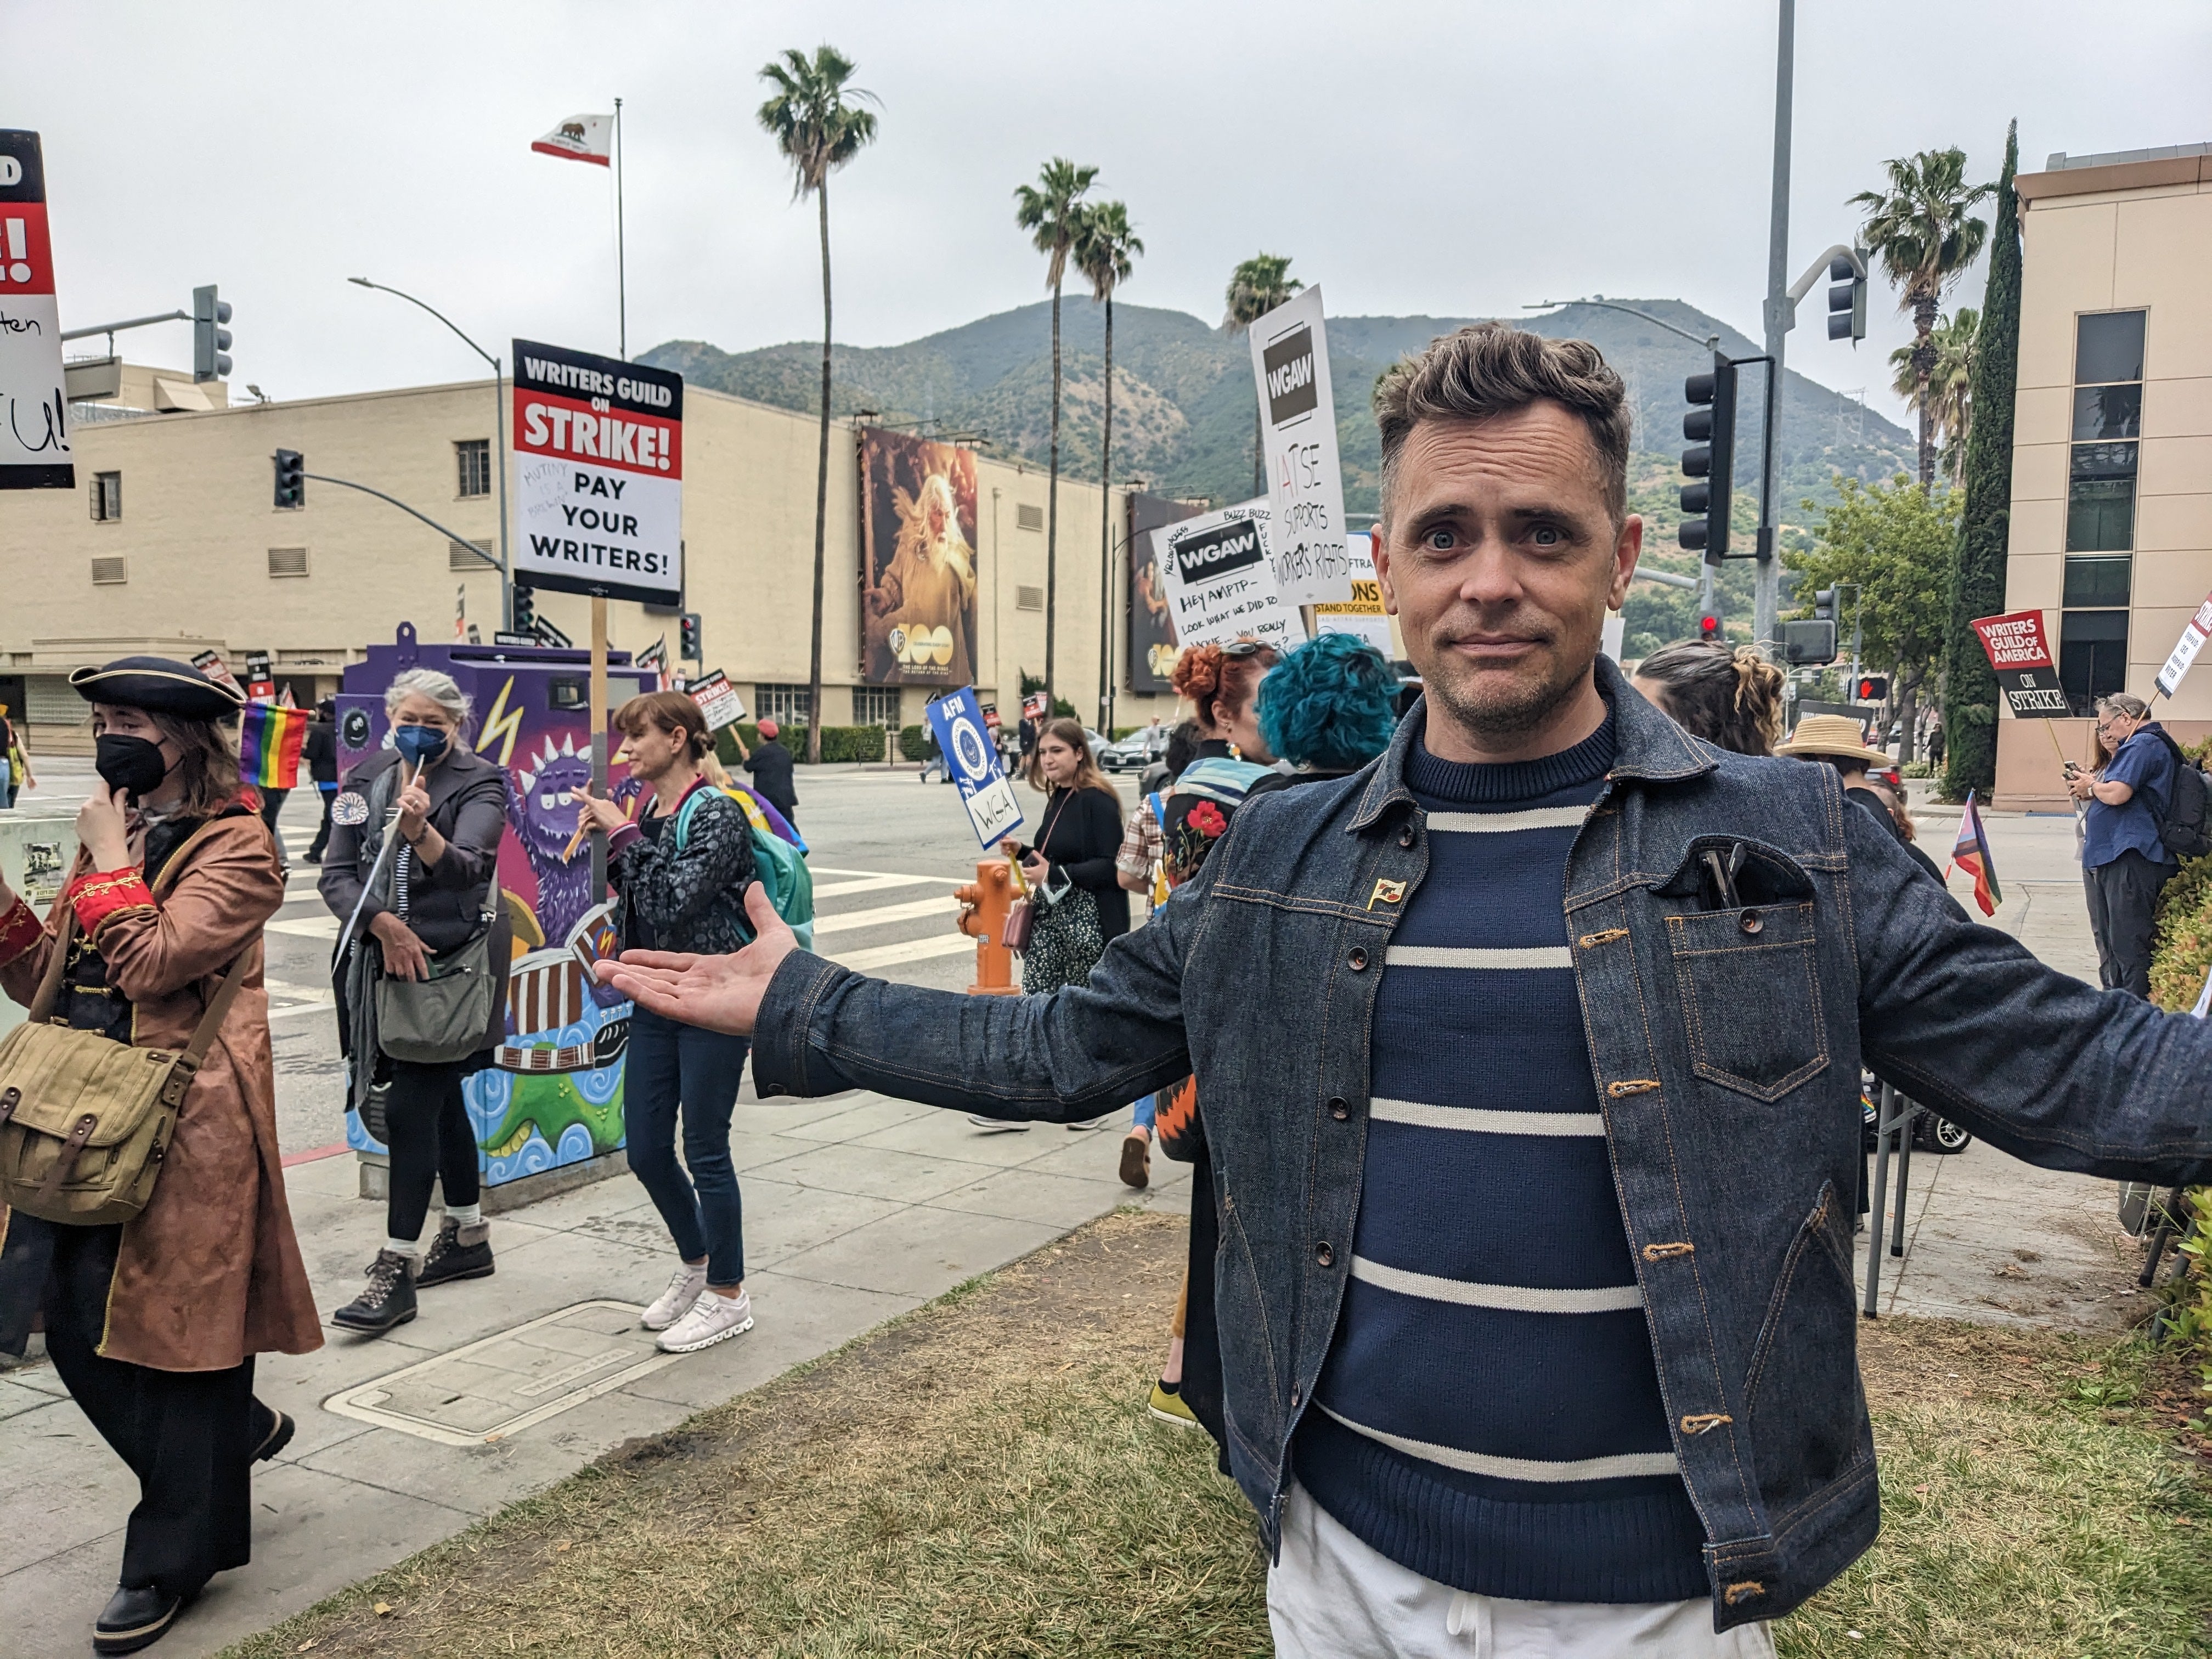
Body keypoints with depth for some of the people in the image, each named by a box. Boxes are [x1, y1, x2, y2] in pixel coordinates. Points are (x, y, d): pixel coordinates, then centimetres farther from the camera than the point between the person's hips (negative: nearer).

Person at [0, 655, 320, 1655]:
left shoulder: (234, 849, -10)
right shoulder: (112, 836, 14)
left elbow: (151, 963, -23)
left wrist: (109, 858, -13)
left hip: (180, 1124, -8)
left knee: (173, 1322, 3)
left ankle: (174, 1559, 20)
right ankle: (236, 1434, 33)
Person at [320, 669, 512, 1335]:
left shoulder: (479, 783, -7)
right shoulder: (364, 781, 7)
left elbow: (468, 868, -23)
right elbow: (336, 875, 3)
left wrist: (420, 831, -41)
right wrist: (385, 924, -12)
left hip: (452, 961, -6)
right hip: (387, 961, 6)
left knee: (408, 1107, -9)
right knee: (440, 1099, 16)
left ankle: (396, 1270, -2)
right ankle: (469, 1238, 30)